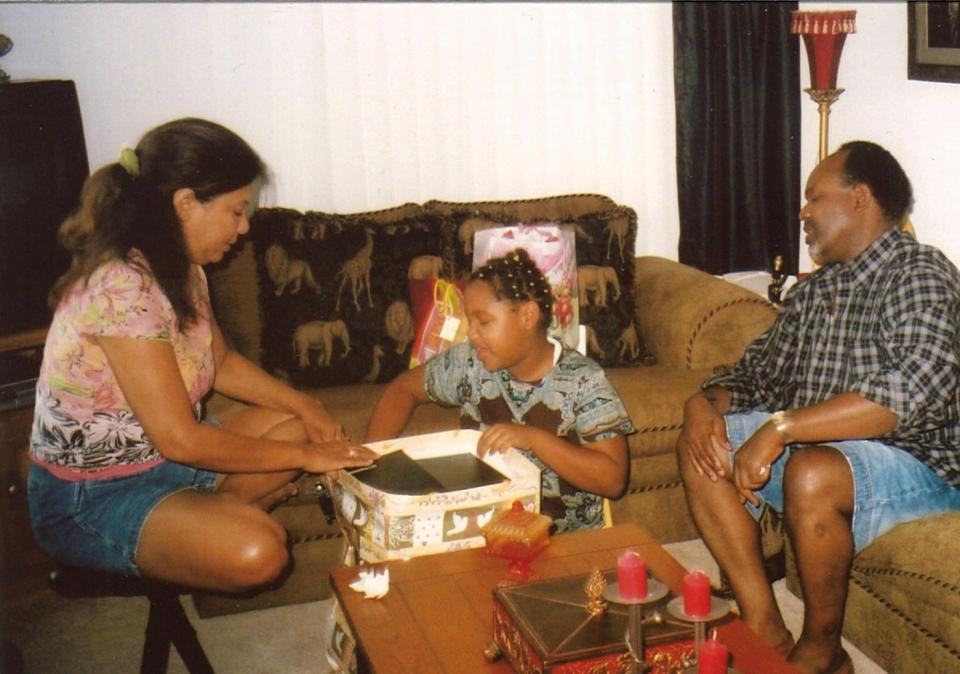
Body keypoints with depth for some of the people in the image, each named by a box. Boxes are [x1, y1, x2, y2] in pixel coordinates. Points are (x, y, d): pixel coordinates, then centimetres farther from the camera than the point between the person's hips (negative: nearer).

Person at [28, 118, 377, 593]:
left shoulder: (180, 270, 1)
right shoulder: (122, 288, -28)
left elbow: (222, 364, 16)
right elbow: (180, 440, -27)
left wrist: (305, 407, 0)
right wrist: (302, 456, -18)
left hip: (161, 456, 9)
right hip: (89, 498, -9)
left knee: (301, 426, 10)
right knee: (257, 553, -30)